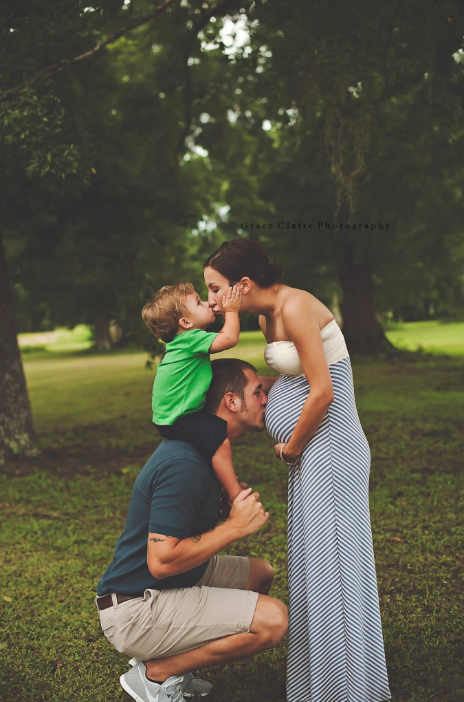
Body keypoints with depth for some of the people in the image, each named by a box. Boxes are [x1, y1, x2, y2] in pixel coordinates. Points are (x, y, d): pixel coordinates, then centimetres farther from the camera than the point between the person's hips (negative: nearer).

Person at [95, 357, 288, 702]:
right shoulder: (184, 465, -25)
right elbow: (161, 562, -29)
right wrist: (235, 527, -21)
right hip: (134, 608, -10)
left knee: (261, 573, 18)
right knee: (272, 620, -20)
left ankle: (172, 661, 12)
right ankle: (155, 673, -4)